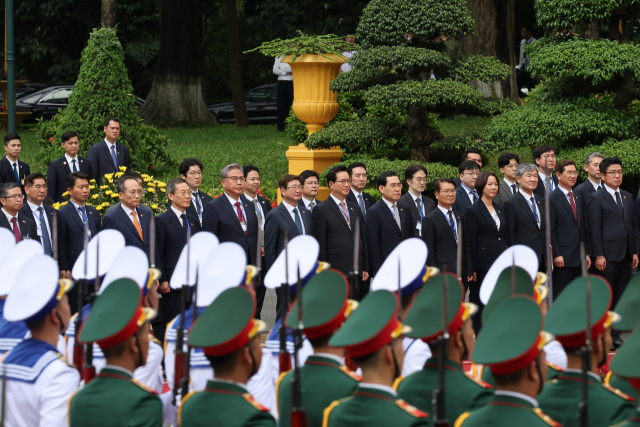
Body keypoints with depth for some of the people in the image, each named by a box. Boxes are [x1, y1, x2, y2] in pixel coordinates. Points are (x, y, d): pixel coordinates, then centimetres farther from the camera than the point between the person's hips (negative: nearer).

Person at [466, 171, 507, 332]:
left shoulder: (500, 209, 15)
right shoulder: (473, 211, -5)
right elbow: (471, 241, -8)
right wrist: (472, 269, -12)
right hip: (483, 264, -6)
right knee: (478, 301, -1)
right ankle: (476, 334, 3)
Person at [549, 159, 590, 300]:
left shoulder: (578, 199, 16)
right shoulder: (551, 199, -7)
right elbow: (550, 230, -11)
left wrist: (586, 253, 14)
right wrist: (556, 255, -16)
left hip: (578, 258, 7)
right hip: (562, 259, -7)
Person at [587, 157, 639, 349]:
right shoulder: (597, 198, -3)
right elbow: (594, 230, -7)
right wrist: (598, 255, -13)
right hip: (608, 256, -6)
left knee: (620, 297, 7)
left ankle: (615, 334, 12)